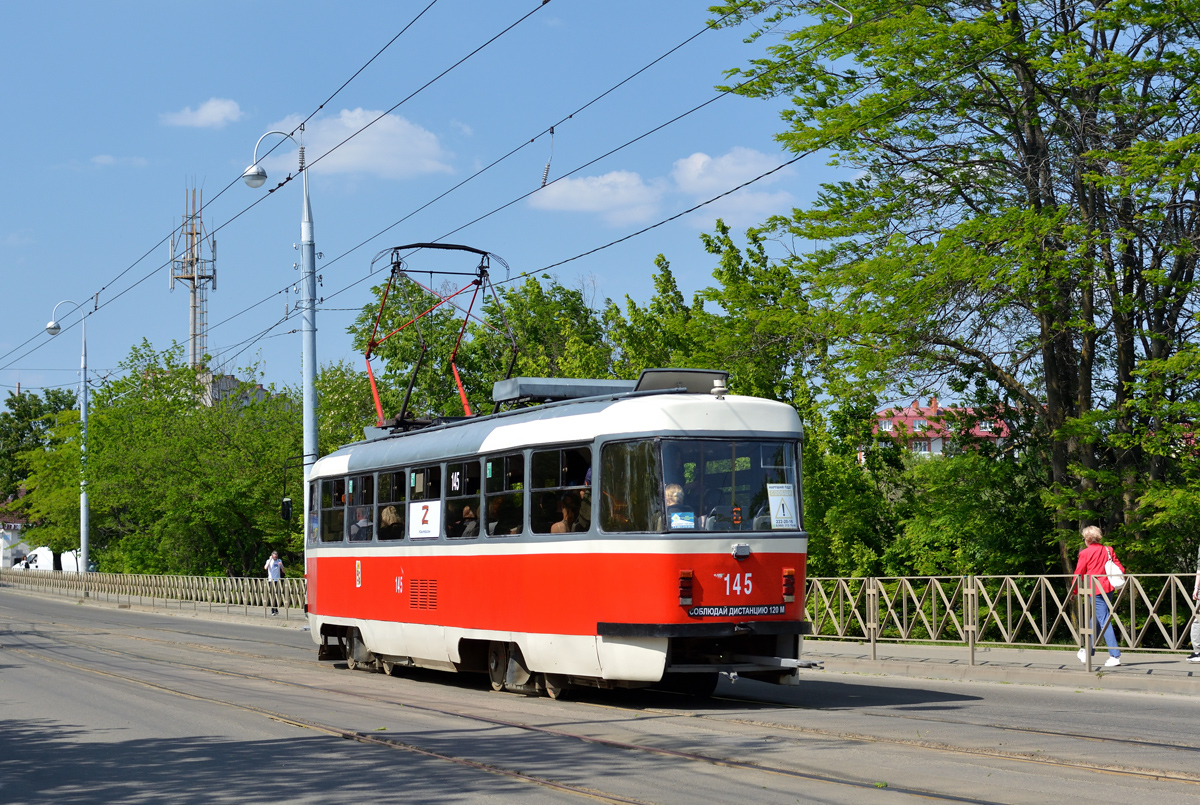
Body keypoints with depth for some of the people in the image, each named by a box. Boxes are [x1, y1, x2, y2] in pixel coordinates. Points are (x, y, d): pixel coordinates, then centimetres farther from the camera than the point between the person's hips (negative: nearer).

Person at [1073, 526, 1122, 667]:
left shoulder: (1085, 553, -7)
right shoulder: (1108, 550, 8)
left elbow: (1079, 574, -1)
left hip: (1095, 590, -7)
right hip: (1108, 587, 7)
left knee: (1104, 621, -7)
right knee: (1096, 619, 19)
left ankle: (1115, 656, -13)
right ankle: (1089, 651, 32)